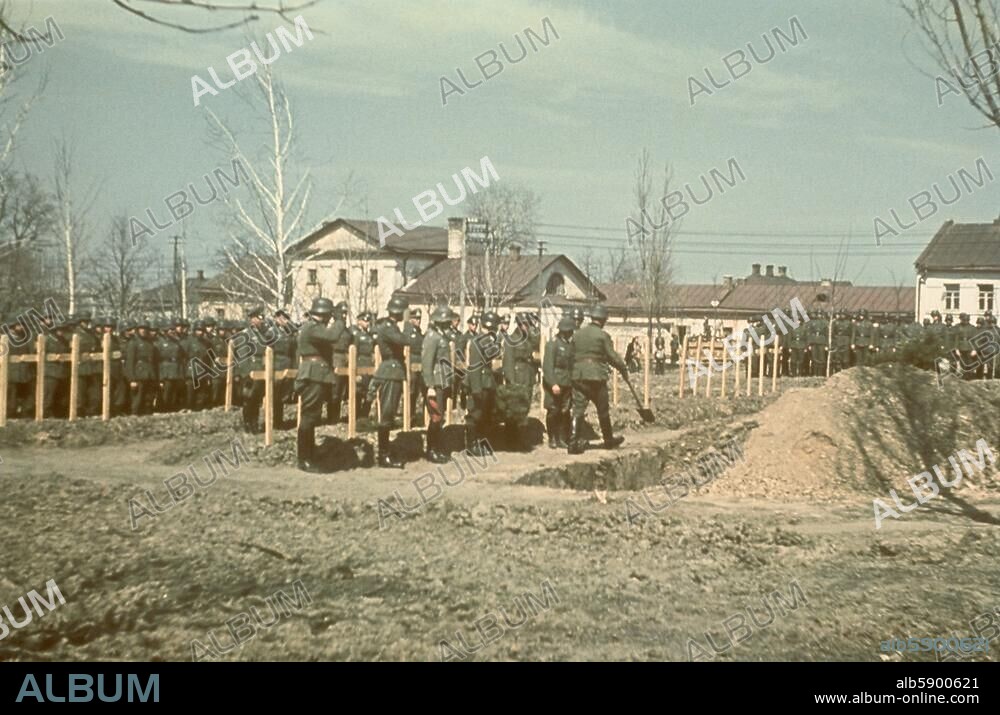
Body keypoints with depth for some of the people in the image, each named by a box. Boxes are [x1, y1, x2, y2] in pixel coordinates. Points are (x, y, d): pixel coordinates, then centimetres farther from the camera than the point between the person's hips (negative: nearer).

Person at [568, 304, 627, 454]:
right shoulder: (602, 335, -6)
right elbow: (613, 357, -5)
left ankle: (574, 443, -8)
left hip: (578, 376, 4)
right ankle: (609, 440, 27)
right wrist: (624, 370, 8)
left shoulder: (578, 334, 9)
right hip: (596, 377, -4)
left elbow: (572, 355, 10)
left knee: (578, 411, 1)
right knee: (603, 411, 12)